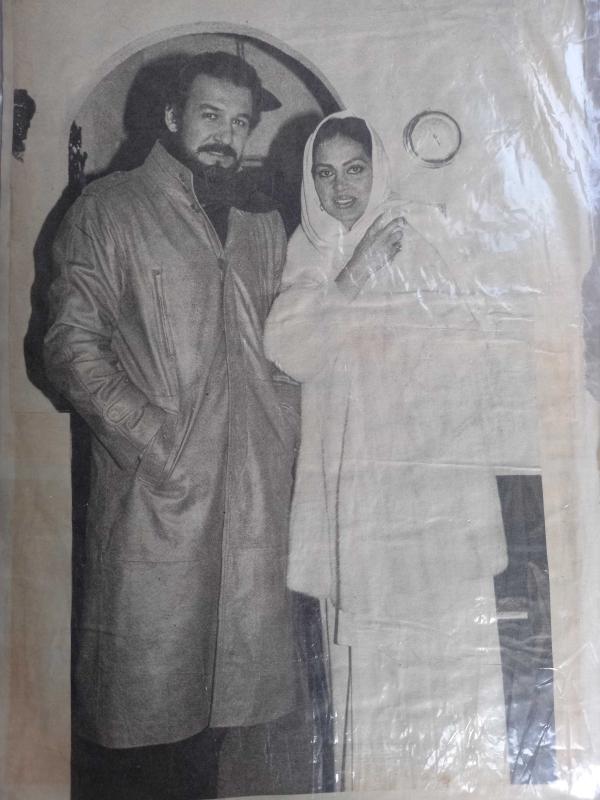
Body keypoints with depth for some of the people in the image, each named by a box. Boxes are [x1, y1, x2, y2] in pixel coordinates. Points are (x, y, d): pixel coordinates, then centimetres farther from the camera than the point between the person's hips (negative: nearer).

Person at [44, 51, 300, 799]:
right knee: (142, 678, 4)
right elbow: (72, 344, -6)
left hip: (252, 488, 5)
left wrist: (283, 437, 5)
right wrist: (152, 437, -16)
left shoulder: (264, 229, 17)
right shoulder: (111, 209, 2)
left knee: (226, 666, 13)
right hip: (154, 488, -4)